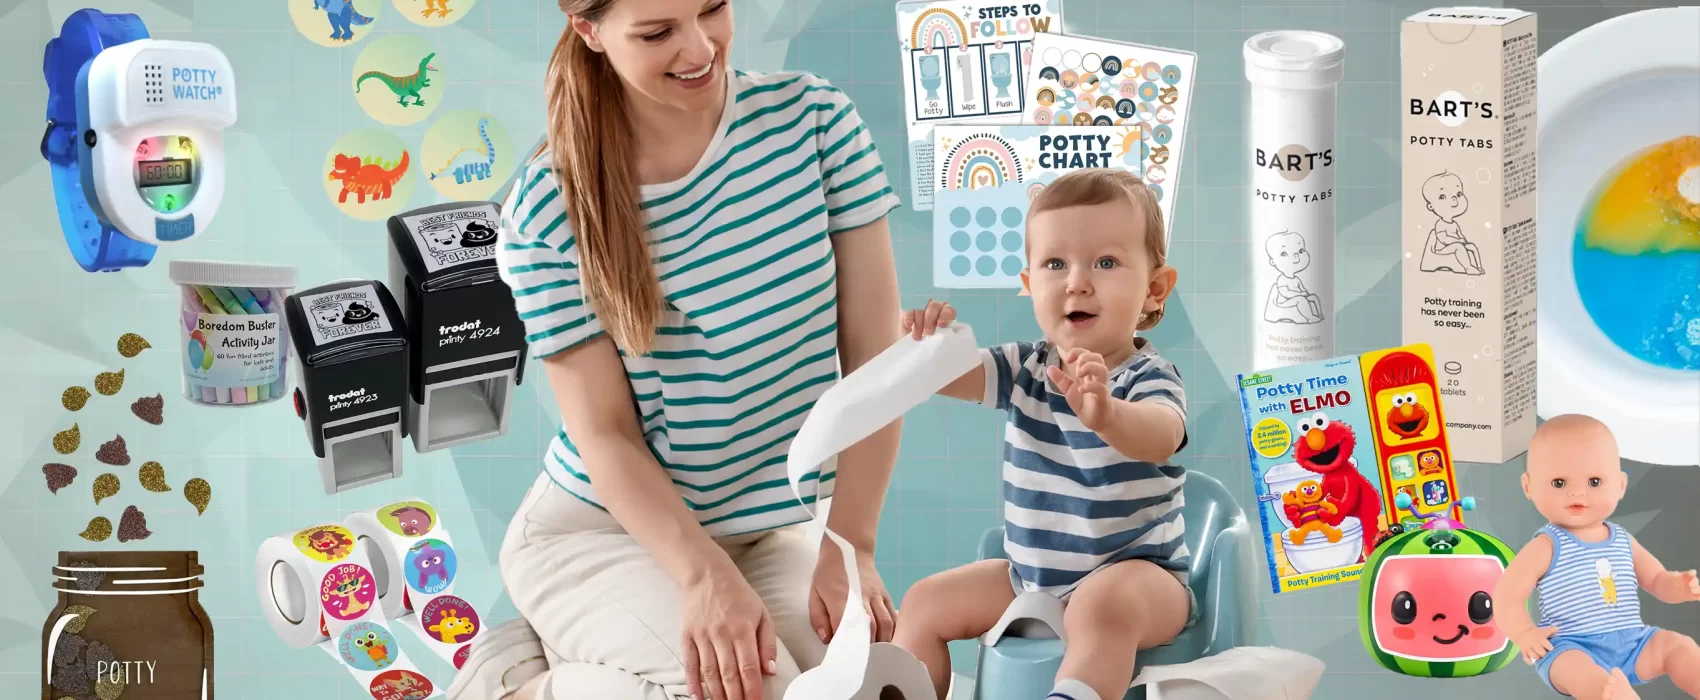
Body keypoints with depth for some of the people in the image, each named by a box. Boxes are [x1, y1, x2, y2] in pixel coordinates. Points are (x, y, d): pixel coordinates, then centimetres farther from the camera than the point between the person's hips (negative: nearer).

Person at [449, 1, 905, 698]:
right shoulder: (548, 209, -14)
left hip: (770, 531, 5)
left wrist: (849, 547, -14)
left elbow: (871, 356, -8)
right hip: (596, 529, -5)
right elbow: (604, 432, -14)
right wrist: (703, 573, -30)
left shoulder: (814, 118, -8)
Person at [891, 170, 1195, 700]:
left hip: (1133, 573, -7)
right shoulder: (1025, 369, 3)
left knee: (1102, 607, -38)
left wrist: (1107, 416, -63)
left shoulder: (1149, 379, -17)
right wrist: (929, 337, -30)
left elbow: (1160, 438, -39)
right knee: (926, 603, 7)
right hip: (1032, 577, 7)